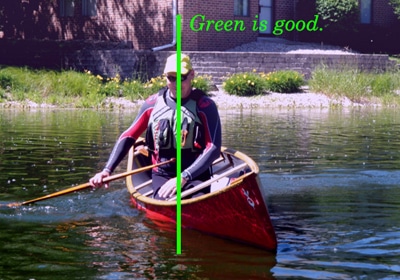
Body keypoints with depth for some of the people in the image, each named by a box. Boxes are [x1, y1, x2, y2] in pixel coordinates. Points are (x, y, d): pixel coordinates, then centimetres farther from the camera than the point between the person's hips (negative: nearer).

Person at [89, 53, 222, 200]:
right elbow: (128, 136, 6)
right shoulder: (153, 103, 4)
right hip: (162, 175, 1)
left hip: (196, 175, -1)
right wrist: (107, 170, -7)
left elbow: (213, 148, -13)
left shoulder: (204, 106, -6)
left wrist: (184, 177, -24)